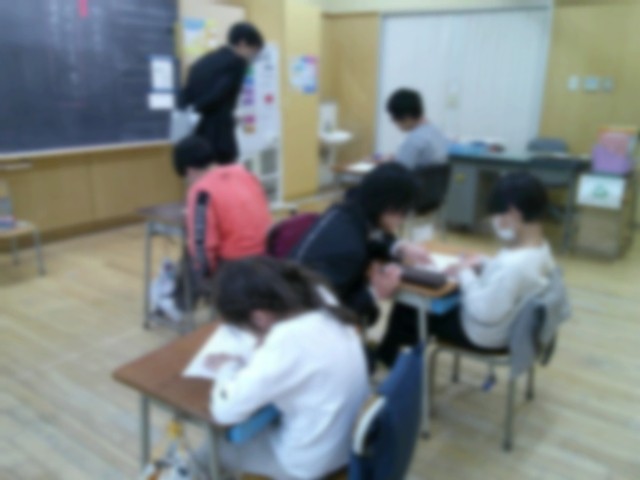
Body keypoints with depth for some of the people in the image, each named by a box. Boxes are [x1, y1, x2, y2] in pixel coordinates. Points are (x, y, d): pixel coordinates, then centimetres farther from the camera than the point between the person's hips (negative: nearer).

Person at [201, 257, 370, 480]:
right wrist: (257, 357, -5)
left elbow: (225, 410, -28)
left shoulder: (287, 341, -34)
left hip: (311, 460, -7)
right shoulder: (317, 299, -11)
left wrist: (228, 367, -10)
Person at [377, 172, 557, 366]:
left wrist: (466, 275, -19)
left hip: (484, 335, -9)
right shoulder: (540, 248, -7)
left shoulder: (512, 265, -39)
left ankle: (386, 354, 39)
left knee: (408, 309, 7)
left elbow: (485, 313, -32)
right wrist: (484, 265, -4)